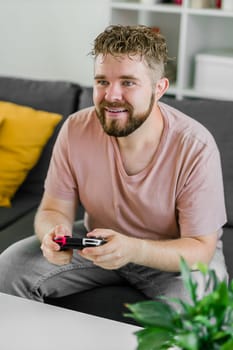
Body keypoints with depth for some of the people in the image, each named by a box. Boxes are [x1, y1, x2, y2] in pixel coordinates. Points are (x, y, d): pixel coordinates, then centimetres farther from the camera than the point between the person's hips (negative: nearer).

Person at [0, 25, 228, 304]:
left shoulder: (196, 148, -26)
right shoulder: (76, 130, -16)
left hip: (176, 253, -3)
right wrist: (55, 235, -33)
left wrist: (134, 250, -41)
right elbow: (53, 210, -7)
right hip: (100, 241, 4)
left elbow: (201, 248, -22)